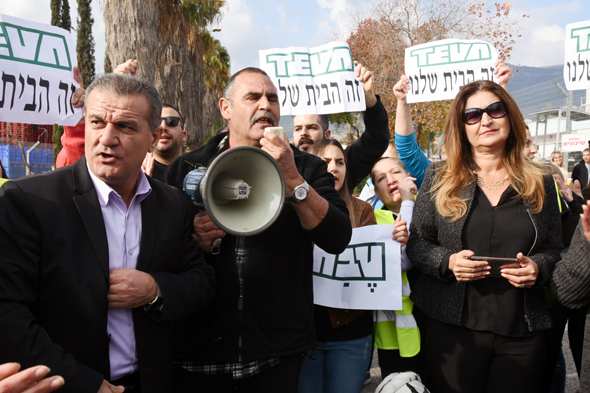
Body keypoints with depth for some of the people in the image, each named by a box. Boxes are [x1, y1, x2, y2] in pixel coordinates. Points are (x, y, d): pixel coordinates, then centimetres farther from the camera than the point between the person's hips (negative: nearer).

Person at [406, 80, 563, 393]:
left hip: (522, 332, 2)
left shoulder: (540, 183, 6)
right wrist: (447, 262, -15)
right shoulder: (439, 179, 2)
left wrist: (538, 267, -10)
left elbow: (554, 249, 11)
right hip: (454, 327, -1)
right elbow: (416, 242, 3)